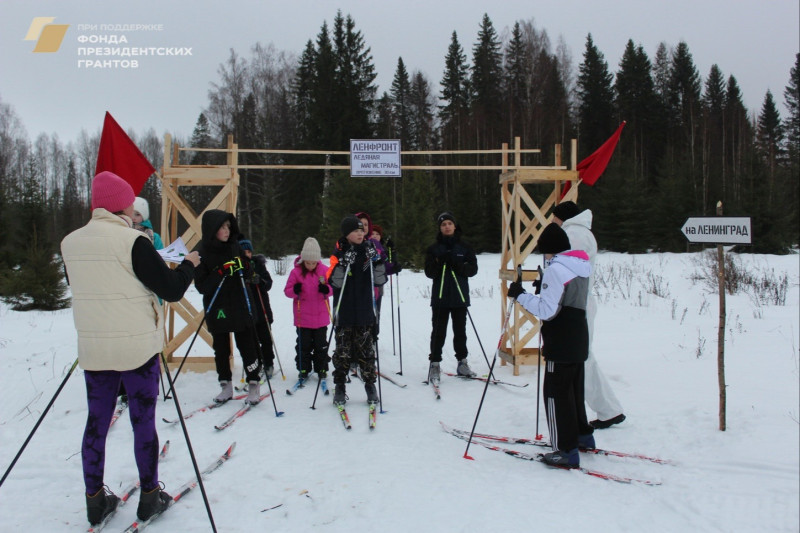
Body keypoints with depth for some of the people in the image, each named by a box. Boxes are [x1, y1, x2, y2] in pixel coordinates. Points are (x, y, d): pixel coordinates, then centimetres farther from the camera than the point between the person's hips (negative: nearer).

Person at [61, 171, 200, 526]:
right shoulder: (132, 241, -15)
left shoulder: (70, 243, 4)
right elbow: (172, 290, -12)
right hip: (138, 347, -5)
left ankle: (95, 498, 24)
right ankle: (150, 496, 20)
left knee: (97, 421, 15)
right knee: (143, 421, 8)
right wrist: (188, 265, 5)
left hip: (92, 348, 5)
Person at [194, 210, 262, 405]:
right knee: (221, 350, 10)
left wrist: (244, 266, -14)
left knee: (247, 347, 2)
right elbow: (201, 286, -12)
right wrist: (221, 272, -25)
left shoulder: (235, 247, 1)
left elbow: (249, 276, 8)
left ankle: (253, 385, 14)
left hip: (241, 308, 1)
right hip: (216, 310, -1)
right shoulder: (202, 252, -8)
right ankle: (226, 386, 24)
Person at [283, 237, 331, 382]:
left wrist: (327, 290, -19)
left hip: (320, 316, 1)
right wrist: (295, 291, -25)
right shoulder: (296, 272, -7)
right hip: (303, 317, -1)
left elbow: (333, 287, 3)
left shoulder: (325, 270, -4)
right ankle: (303, 369, 20)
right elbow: (287, 291, -3)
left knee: (321, 344, 11)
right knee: (303, 344, 8)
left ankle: (321, 369, 23)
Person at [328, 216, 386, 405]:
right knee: (343, 350, 3)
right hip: (344, 312, -1)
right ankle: (339, 386, 15)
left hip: (365, 311, 1)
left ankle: (370, 384, 17)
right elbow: (335, 281, -11)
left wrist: (377, 261, -13)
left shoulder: (369, 251, 5)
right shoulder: (339, 254, 0)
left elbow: (380, 281, 1)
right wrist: (344, 264, -24)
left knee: (366, 349, 5)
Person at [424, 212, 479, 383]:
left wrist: (458, 266, -17)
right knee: (438, 331, -1)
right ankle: (434, 364, 6)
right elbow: (429, 272, -3)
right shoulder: (433, 249, 5)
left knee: (460, 330, 10)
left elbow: (473, 269, 0)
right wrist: (440, 263, -22)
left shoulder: (464, 247, 7)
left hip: (460, 296, 2)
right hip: (440, 296, -1)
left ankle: (462, 363, 21)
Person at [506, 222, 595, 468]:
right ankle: (583, 435, 35)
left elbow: (547, 310, -22)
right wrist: (545, 288, 15)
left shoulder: (556, 269, -18)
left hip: (561, 345, -9)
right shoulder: (581, 267, 10)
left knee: (556, 394, -2)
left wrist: (520, 295, -15)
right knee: (574, 390, 22)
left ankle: (567, 451, 1)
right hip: (579, 341, 9)